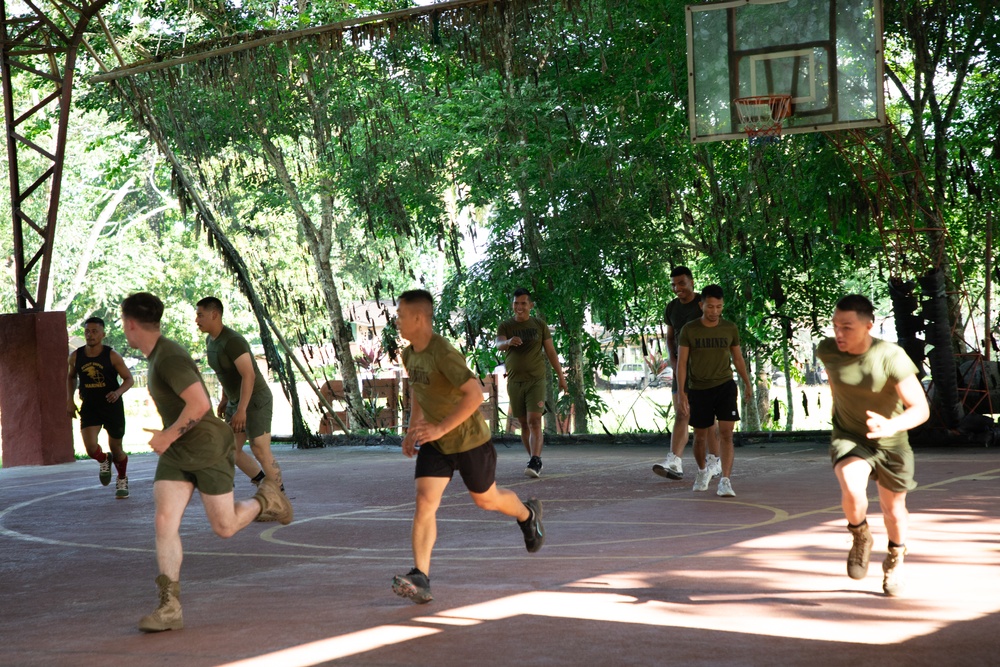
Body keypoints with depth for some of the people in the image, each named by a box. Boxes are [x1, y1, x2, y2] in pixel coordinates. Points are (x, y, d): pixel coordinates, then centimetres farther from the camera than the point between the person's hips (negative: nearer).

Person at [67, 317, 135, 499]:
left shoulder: (112, 356, -12)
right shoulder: (76, 356, -2)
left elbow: (129, 379, -7)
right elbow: (71, 377, 17)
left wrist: (118, 392, -26)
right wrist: (70, 400, 8)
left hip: (112, 406, -2)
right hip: (89, 407, 2)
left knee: (116, 449, 10)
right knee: (91, 448, -17)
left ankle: (122, 480, 38)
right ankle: (104, 461, 20)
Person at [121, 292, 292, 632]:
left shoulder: (169, 358, -22)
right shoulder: (156, 355, 10)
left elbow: (200, 404, -32)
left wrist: (168, 436, -21)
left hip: (209, 448, -8)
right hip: (176, 454, 8)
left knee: (224, 528, 2)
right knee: (165, 522, -10)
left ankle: (266, 498, 32)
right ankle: (170, 608, -12)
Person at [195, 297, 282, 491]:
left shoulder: (233, 341, -26)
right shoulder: (211, 341, 5)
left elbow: (248, 375, -30)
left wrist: (241, 410, -32)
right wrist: (224, 399, 18)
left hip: (256, 401, -9)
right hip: (237, 401, 9)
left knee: (261, 453, -8)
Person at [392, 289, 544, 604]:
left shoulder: (445, 353, -27)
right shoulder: (409, 354, 0)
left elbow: (474, 395, -34)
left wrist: (440, 428, -37)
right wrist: (412, 427, 13)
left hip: (469, 439, -6)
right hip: (433, 442, 6)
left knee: (486, 499, 15)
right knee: (424, 502, -12)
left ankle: (527, 514, 49)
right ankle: (420, 578, -18)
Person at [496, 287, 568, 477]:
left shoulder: (540, 325, 3)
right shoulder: (505, 326, 3)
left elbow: (551, 352, 8)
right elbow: (499, 345, -17)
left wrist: (561, 376, 5)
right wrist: (508, 342, -41)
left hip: (536, 381, -2)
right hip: (515, 382, 2)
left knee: (534, 422, -15)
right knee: (523, 424, 8)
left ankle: (535, 462, -22)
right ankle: (534, 460, 19)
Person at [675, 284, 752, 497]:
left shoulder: (730, 329, 0)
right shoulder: (689, 330, -5)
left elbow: (737, 357, 14)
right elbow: (682, 362, -5)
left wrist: (747, 383, 20)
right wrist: (681, 392, -11)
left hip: (725, 386, 0)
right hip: (699, 390, 0)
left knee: (726, 433, -13)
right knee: (700, 436, 11)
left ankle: (725, 481, -14)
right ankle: (702, 471, 38)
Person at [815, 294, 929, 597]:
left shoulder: (891, 357, -28)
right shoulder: (828, 350, -16)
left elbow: (921, 409, -29)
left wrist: (892, 426, -49)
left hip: (891, 444, -1)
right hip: (849, 438, 1)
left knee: (893, 508, 16)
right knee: (852, 492, -29)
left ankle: (895, 560, 49)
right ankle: (861, 538, 4)